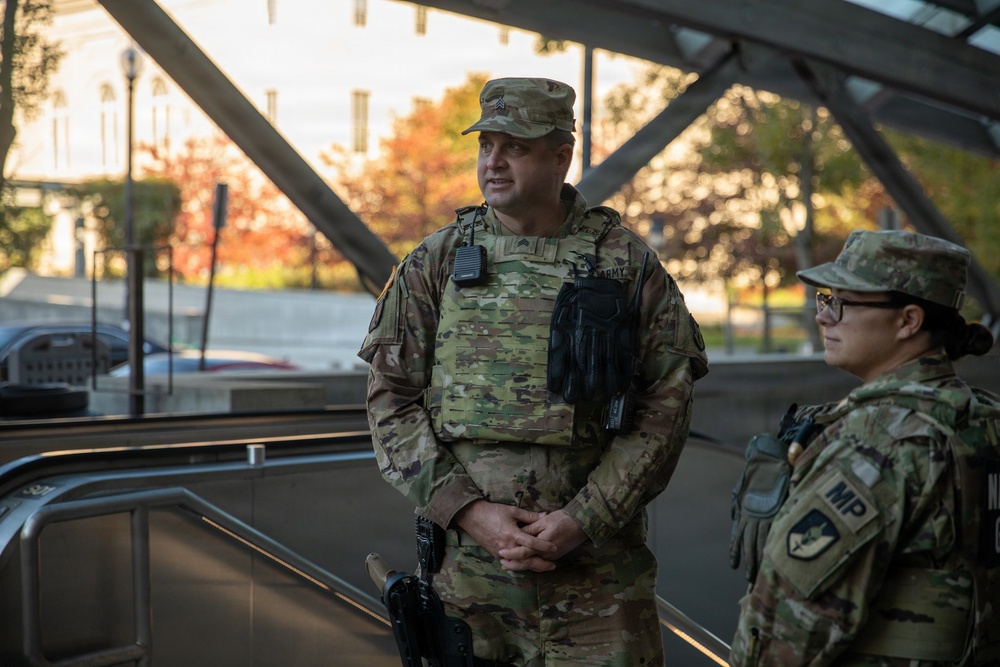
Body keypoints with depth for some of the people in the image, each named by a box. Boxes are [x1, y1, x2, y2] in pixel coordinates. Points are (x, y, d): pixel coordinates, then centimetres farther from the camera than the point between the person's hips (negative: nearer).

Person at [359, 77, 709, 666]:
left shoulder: (628, 264, 0)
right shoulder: (436, 262, 5)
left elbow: (668, 404, -3)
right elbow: (391, 401, 3)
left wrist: (582, 520, -13)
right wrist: (470, 510, -10)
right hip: (466, 560, 2)